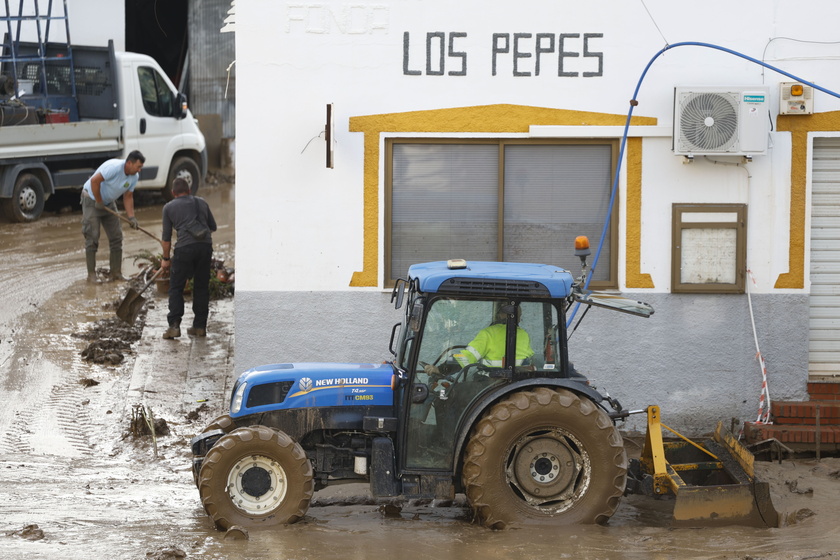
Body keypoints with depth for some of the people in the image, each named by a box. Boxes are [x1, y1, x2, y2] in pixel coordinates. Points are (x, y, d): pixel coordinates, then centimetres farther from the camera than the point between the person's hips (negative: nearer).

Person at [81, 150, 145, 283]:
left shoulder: (134, 176, -5)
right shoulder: (114, 167, -30)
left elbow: (128, 197, 2)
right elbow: (95, 181, -32)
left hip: (108, 202, 8)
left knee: (116, 237, 3)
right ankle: (91, 274, -6)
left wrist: (131, 217, -10)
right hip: (92, 199, -8)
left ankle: (116, 273, 9)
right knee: (92, 238, -10)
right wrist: (99, 202, -22)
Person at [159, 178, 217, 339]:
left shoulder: (169, 207, 12)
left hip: (185, 247, -3)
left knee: (176, 288, 5)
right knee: (201, 288, 14)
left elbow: (166, 237, 12)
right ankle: (200, 326, 14)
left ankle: (174, 325, -6)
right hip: (206, 245, 3)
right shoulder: (201, 202, 20)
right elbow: (213, 227, 26)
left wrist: (166, 259, 23)